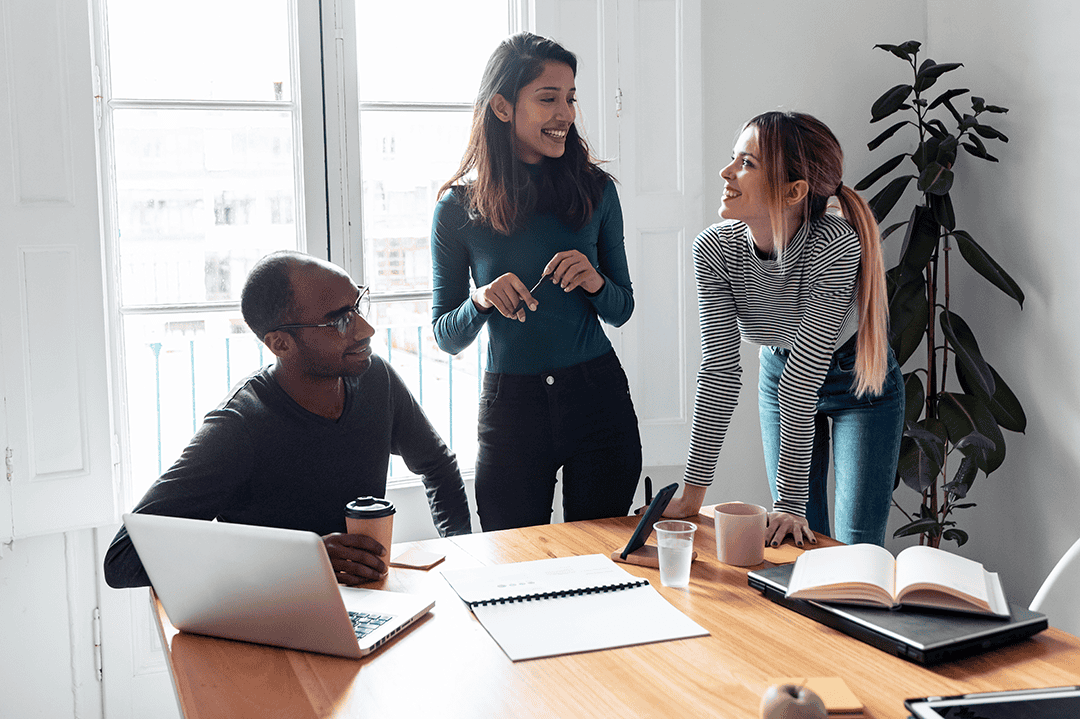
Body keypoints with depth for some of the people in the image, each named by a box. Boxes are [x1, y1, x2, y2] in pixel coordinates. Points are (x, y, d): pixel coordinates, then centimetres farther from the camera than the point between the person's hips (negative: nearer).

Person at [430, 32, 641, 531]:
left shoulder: (594, 190, 1)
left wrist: (595, 282, -12)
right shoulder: (459, 208, -3)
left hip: (597, 399, 1)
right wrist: (482, 300, -17)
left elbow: (622, 310, 9)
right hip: (509, 408, -1)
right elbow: (446, 338, 2)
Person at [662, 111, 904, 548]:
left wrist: (790, 502, -33)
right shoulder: (714, 250, -25)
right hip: (778, 374, 3)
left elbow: (804, 380, -37)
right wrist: (694, 490, -25)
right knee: (798, 539, 8)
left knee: (857, 548, -2)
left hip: (860, 383, -3)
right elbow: (720, 368, -23)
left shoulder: (836, 246, -37)